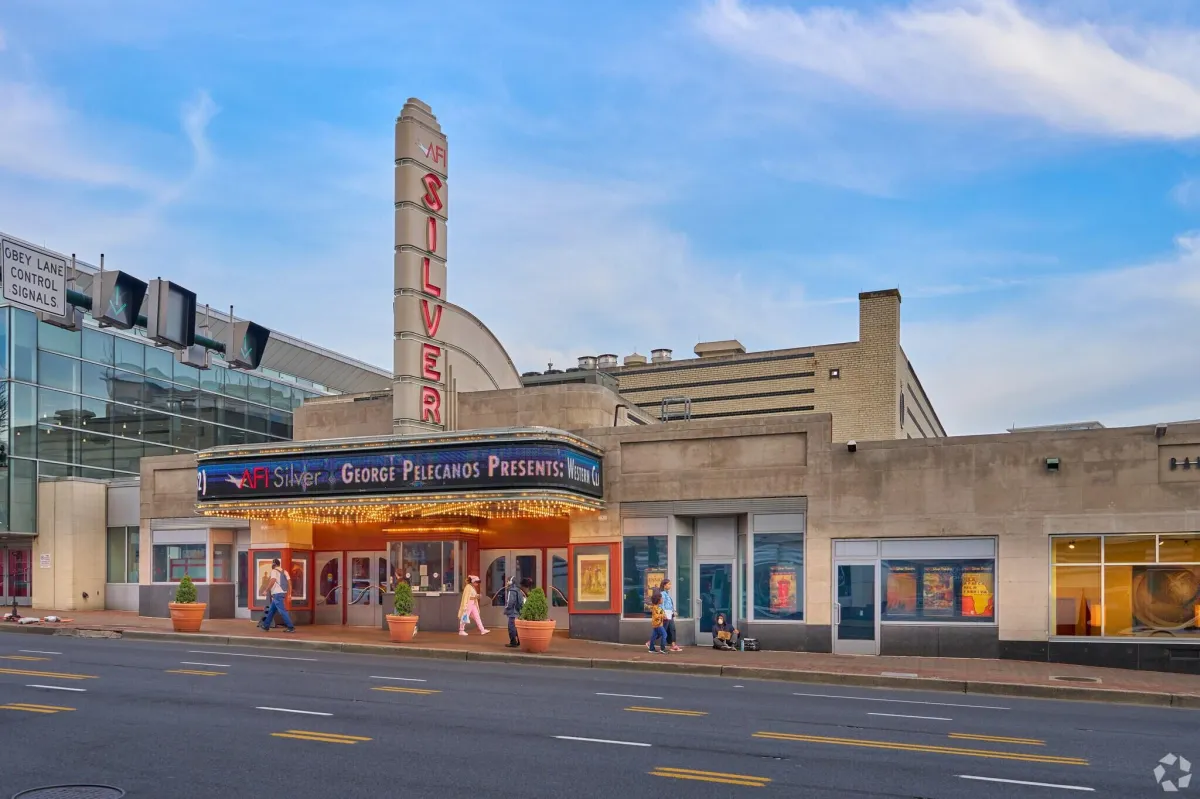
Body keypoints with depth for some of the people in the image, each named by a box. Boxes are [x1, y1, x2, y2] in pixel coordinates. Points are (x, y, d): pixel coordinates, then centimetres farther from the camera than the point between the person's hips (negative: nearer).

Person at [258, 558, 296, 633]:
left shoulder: (274, 571, -8)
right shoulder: (284, 571, 15)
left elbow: (273, 580, -25)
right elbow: (289, 581, 9)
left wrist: (267, 590, -17)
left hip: (277, 594, -9)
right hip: (282, 593, 9)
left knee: (282, 611, -9)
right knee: (271, 610, 19)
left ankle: (291, 627, -13)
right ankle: (266, 626, 26)